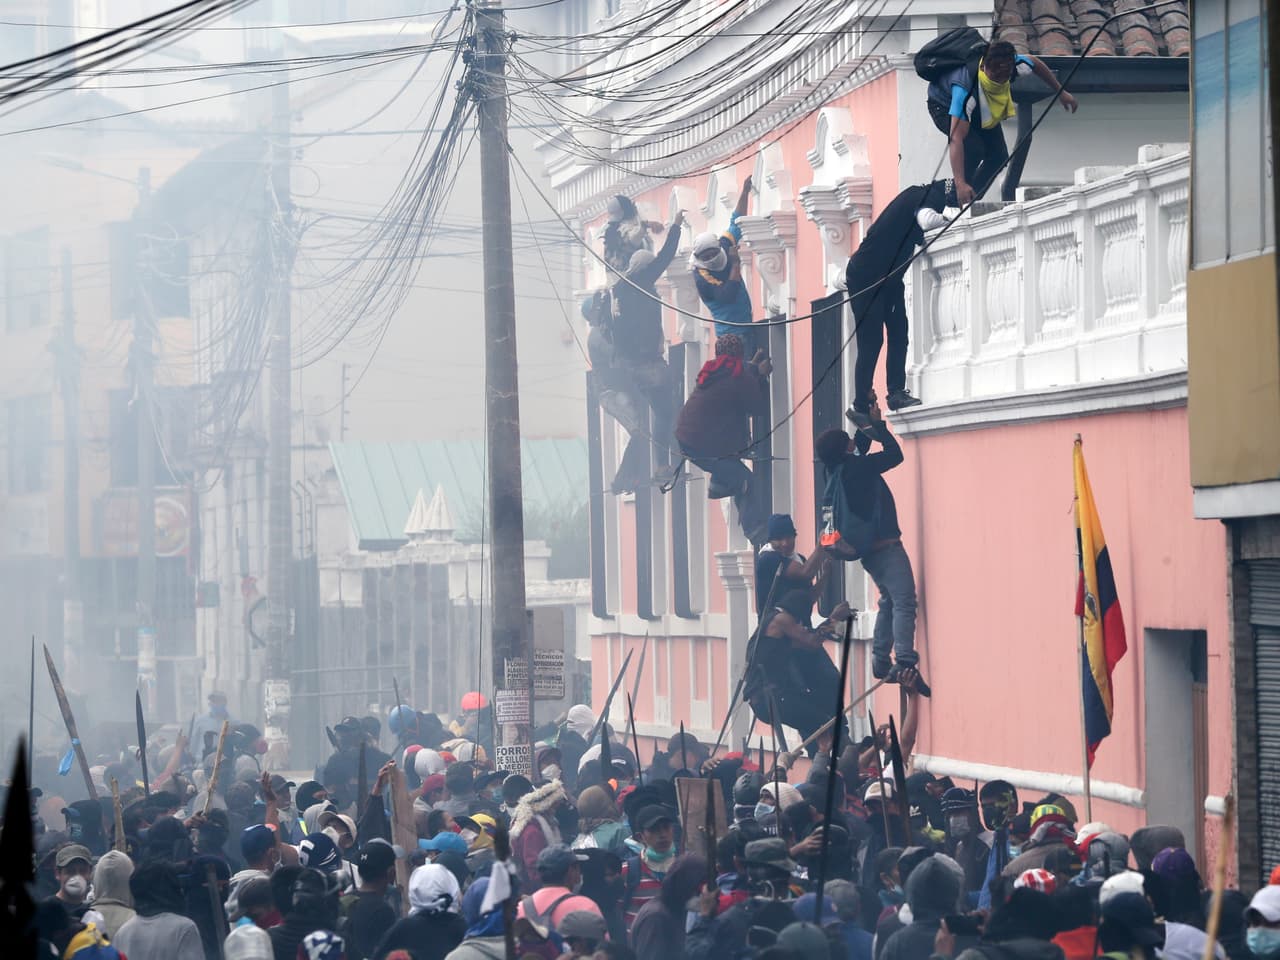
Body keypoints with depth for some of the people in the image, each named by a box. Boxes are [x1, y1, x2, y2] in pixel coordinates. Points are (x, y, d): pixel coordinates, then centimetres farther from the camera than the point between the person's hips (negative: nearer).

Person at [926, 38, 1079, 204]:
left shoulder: (1016, 65, -33)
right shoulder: (965, 89, -50)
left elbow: (1035, 63, -5)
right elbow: (956, 139, -55)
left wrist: (1061, 93, 4)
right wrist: (960, 184, -64)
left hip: (981, 111, 6)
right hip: (945, 108, -6)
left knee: (999, 156, -4)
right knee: (973, 149, -30)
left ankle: (972, 201, 11)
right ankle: (958, 201, -15)